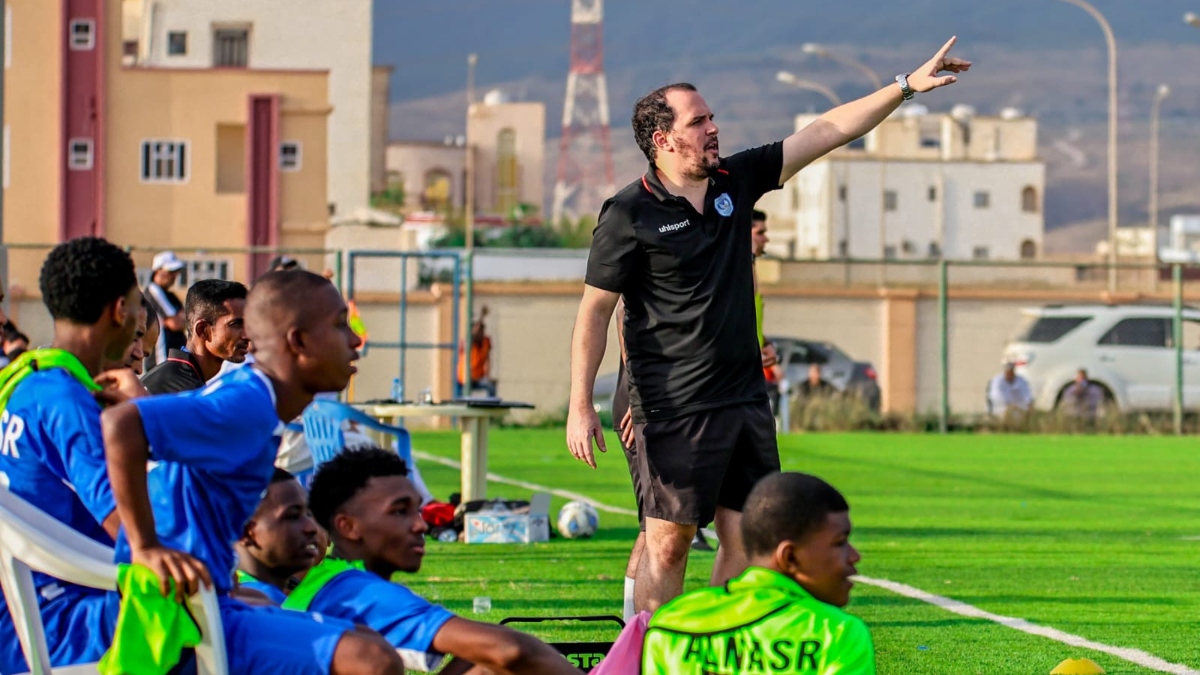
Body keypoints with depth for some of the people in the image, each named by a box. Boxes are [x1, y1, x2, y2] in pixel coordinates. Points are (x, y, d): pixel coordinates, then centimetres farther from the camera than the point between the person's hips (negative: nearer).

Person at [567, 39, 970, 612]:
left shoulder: (735, 181, 9)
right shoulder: (628, 215, -7)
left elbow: (828, 132, 11)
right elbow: (594, 312, -5)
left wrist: (906, 87, 8)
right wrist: (580, 406, -11)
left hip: (745, 399, 6)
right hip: (674, 410, -6)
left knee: (748, 541, 4)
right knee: (668, 544, -6)